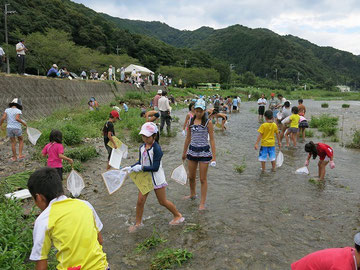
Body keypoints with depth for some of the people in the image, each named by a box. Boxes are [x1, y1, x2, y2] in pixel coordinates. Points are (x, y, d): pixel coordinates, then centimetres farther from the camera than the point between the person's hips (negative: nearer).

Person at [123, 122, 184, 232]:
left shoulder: (157, 149, -22)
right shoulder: (142, 147, 1)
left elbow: (155, 167, -24)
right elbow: (140, 162, 11)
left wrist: (141, 168, -26)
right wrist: (130, 168, -4)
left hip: (157, 179, -6)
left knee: (162, 201, 9)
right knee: (140, 201, 6)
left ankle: (178, 216, 31)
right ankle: (138, 222, 27)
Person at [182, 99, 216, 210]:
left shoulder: (208, 122, -7)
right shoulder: (191, 121, 5)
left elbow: (212, 140, -7)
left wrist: (214, 156, -11)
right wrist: (184, 152, 18)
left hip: (204, 152, -4)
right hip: (192, 151, 5)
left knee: (203, 179, 3)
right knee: (191, 176, 18)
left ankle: (202, 203, 15)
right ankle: (192, 194, 43)